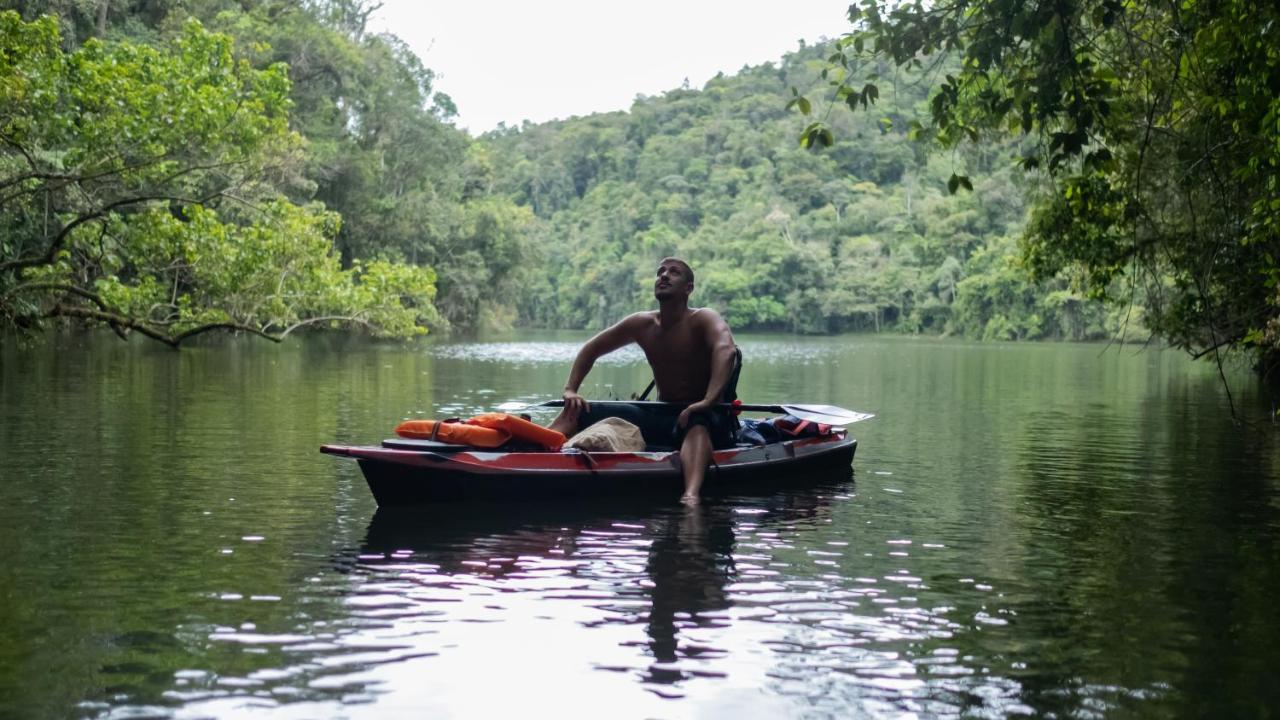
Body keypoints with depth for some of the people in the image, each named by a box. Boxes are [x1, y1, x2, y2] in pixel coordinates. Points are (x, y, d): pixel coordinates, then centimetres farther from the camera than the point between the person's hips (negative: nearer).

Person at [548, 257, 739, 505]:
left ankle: (691, 496, -69)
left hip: (709, 419, -6)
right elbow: (591, 349, 15)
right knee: (578, 411, -5)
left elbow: (726, 350, -34)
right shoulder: (642, 324, 5)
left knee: (697, 424, -44)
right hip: (661, 417, 6)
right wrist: (570, 390, -1)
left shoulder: (704, 319, -12)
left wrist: (708, 401, -48)